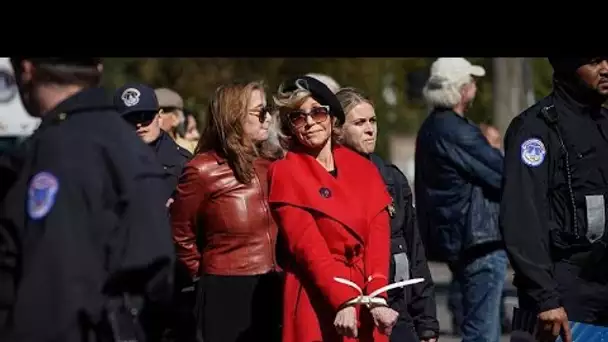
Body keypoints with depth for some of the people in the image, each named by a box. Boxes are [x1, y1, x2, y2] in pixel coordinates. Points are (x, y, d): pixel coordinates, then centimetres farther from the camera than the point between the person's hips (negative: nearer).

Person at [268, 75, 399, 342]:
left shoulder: (364, 169, 12)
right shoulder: (285, 173, 0)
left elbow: (378, 238, 2)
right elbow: (308, 246, -11)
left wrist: (377, 298, -14)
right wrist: (343, 300, -23)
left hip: (366, 302, 4)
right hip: (316, 304, -4)